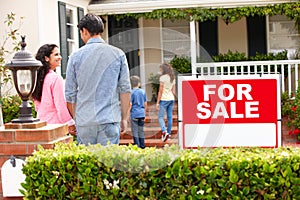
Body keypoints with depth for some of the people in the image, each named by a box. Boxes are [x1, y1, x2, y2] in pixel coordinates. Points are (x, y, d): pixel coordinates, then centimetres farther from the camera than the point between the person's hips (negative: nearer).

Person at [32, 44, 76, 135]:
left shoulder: (39, 77, 9)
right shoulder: (56, 78, -15)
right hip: (55, 123, -8)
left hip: (41, 123, 8)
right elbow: (61, 105, -16)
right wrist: (70, 124, -9)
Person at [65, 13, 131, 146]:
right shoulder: (118, 54, 2)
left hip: (84, 122, 1)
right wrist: (124, 119, 7)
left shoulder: (76, 56, 2)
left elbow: (70, 94, 5)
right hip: (109, 120, 0)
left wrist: (75, 118, 17)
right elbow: (125, 89, 1)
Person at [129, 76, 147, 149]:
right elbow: (145, 104, 11)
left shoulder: (132, 92, -8)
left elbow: (130, 104, -11)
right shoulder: (143, 92, 6)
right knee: (141, 131, 12)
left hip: (134, 114, -5)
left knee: (135, 131, 0)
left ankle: (137, 146, -3)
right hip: (142, 114, 5)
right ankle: (142, 146, 15)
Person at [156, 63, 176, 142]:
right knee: (169, 117, 9)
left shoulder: (162, 78, -10)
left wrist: (157, 102, -8)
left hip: (164, 99, -7)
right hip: (171, 99, 7)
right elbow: (173, 91, 15)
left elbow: (160, 91, -11)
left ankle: (164, 131, -21)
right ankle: (169, 134, 13)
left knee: (160, 117, -3)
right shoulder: (172, 78, 11)